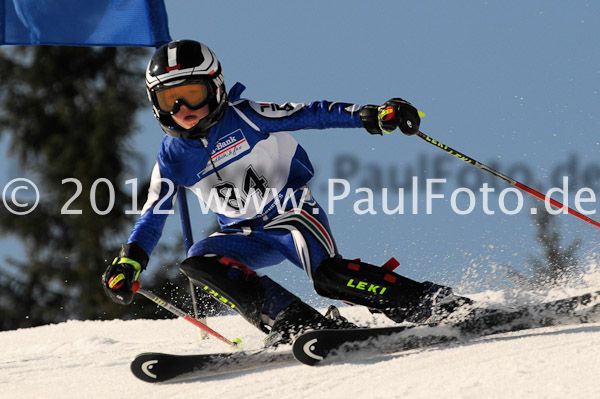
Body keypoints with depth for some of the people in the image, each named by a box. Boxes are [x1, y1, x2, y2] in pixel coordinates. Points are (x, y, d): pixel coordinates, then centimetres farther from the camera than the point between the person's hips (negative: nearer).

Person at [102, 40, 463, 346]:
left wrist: (371, 115, -26)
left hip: (291, 212, -5)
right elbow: (152, 217, 9)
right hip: (246, 237, 5)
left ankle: (430, 303, -23)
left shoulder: (245, 118, -11)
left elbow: (311, 114, -13)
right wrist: (129, 263, -6)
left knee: (329, 275, -31)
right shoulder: (172, 158, 1)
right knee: (199, 263, -25)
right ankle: (295, 324, -30)